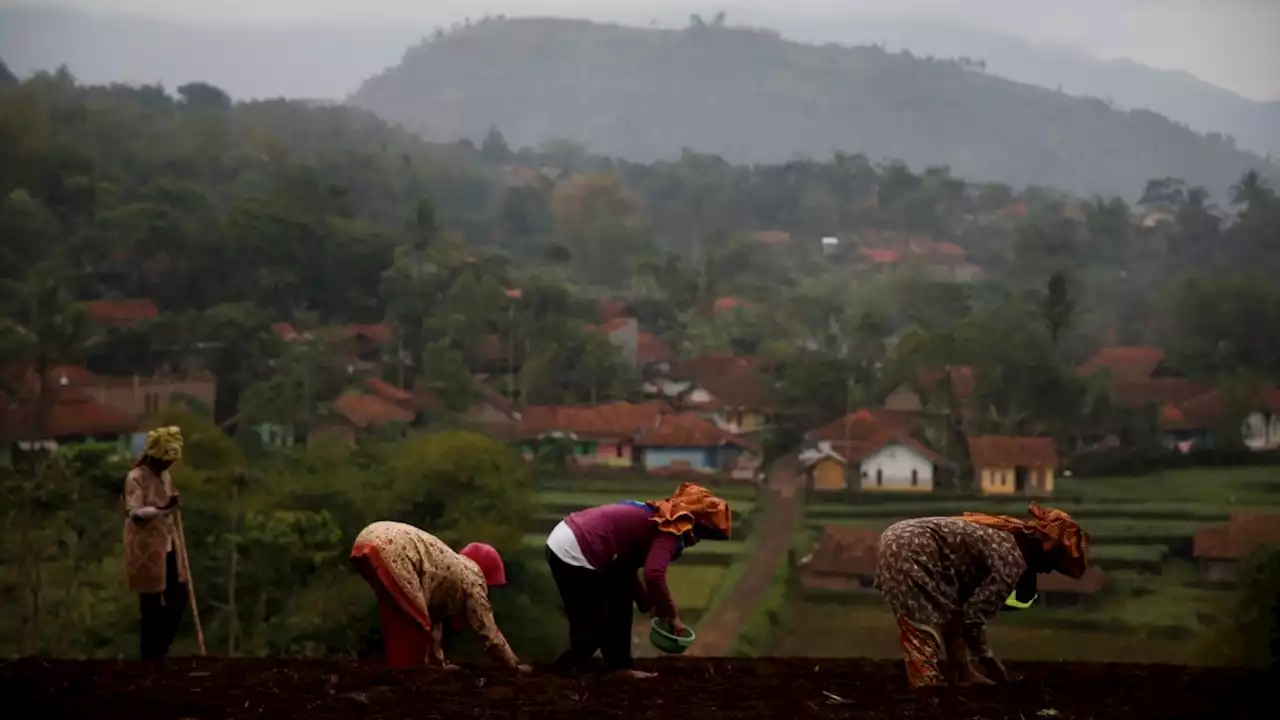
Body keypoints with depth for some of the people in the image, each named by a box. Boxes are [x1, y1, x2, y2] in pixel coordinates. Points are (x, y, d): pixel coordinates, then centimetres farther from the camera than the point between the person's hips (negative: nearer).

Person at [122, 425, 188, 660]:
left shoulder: (165, 476, 11)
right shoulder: (135, 478, -14)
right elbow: (134, 513, -27)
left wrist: (178, 546, 23)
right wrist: (161, 510, -43)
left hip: (168, 548, 8)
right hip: (146, 550, -8)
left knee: (178, 599, 9)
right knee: (151, 605, -2)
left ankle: (161, 651, 22)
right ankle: (150, 656, 8)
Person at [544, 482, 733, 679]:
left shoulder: (656, 518, 21)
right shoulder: (670, 530, -8)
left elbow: (625, 567, 26)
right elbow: (654, 576, -23)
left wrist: (650, 606, 25)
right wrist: (673, 616, -11)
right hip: (573, 553, -10)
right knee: (591, 630, -2)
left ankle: (619, 666, 22)